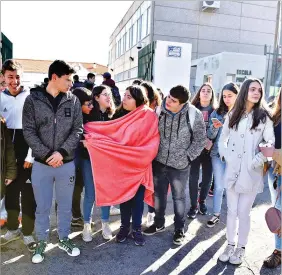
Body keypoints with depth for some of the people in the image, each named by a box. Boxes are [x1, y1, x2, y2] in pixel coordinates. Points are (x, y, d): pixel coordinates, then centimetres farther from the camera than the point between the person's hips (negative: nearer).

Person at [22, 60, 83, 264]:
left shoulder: (73, 101, 1)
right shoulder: (33, 100, -2)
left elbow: (78, 129, -2)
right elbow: (29, 131, -5)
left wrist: (62, 152, -13)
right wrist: (47, 154, -13)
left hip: (67, 163, 1)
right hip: (41, 164, -1)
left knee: (65, 205, 15)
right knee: (42, 207, 12)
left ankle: (64, 239, 35)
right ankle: (42, 242, 33)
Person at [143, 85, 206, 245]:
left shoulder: (194, 114, -13)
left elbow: (200, 139, -4)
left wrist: (188, 156, -7)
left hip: (180, 165, -2)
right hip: (159, 162, 3)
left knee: (179, 197, 13)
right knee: (159, 194, 18)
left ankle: (180, 229, 34)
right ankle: (159, 223, 40)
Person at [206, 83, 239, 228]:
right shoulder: (217, 113, 3)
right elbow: (210, 136, 3)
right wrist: (214, 127, -16)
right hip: (218, 155, 2)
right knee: (219, 186, 11)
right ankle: (216, 214, 28)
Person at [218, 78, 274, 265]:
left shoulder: (264, 117, -1)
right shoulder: (233, 115, 7)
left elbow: (270, 144, -7)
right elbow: (222, 139, 14)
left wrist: (254, 162, -14)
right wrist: (226, 156, 0)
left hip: (251, 173, -2)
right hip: (232, 170, 3)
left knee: (243, 212, 6)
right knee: (231, 211, 12)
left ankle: (241, 247, 25)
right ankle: (230, 244, 28)